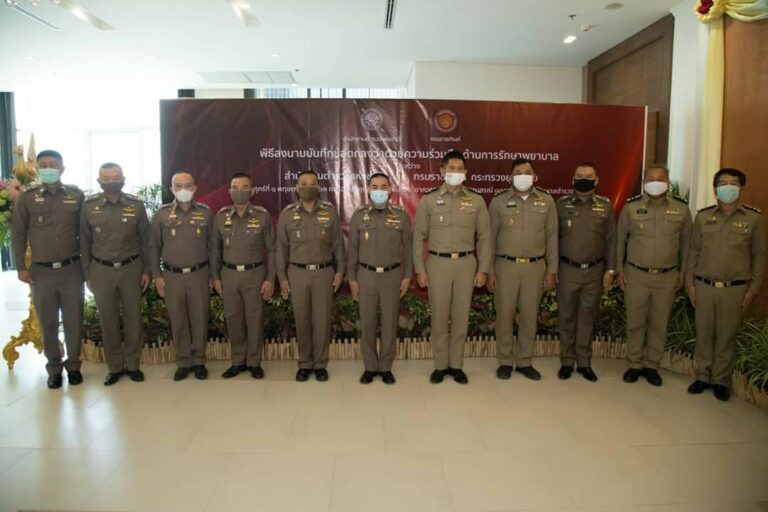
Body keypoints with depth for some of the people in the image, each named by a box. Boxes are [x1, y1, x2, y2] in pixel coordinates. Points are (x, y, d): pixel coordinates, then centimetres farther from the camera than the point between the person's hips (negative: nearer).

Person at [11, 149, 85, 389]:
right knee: (48, 324, 10)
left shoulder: (76, 195, 1)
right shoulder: (27, 197, 1)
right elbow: (18, 233, 4)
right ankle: (54, 368, 25)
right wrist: (21, 267, 0)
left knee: (73, 321, 8)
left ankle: (73, 365, 24)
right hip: (41, 271, 0)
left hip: (72, 269, 0)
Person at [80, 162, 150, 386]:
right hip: (101, 270, 1)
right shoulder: (89, 206, -2)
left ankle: (133, 364, 21)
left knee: (133, 317, 7)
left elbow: (144, 239, 3)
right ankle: (114, 367, 22)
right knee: (108, 320, 9)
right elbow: (85, 242, 4)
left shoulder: (136, 205, -3)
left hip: (131, 268, 0)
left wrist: (146, 270, 2)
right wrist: (87, 274, 3)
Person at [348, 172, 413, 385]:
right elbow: (353, 248, 3)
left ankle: (386, 367, 19)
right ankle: (370, 367, 20)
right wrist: (352, 278, 1)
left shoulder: (401, 215, -1)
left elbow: (408, 247, 4)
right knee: (367, 323, 6)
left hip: (392, 275, 0)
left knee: (390, 323, 6)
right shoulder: (359, 215, 0)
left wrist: (408, 276, 0)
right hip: (366, 275, 1)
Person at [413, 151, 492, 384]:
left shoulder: (476, 200, 2)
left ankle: (456, 365, 21)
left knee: (461, 316, 8)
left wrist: (483, 269, 0)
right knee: (439, 316, 5)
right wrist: (420, 269, -2)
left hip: (466, 263, 1)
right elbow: (419, 236, 2)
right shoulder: (428, 200, 0)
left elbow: (484, 236, 5)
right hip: (438, 263, -1)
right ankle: (441, 365, 20)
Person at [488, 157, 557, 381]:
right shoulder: (499, 201, 0)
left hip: (536, 266, 1)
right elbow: (491, 237, 2)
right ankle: (505, 361, 19)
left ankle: (525, 361, 22)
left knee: (530, 315, 8)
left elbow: (552, 237, 6)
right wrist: (490, 270, -1)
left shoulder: (547, 201, 4)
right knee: (504, 314, 4)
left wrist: (552, 270, 3)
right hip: (506, 265, -1)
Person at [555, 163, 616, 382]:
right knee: (566, 317, 7)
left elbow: (611, 239, 5)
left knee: (587, 318, 9)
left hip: (594, 270, 1)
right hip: (568, 269, 0)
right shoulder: (562, 204, 0)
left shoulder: (605, 205, 2)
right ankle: (567, 361, 19)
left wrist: (610, 269, 0)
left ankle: (584, 362, 21)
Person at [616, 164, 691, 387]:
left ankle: (652, 365, 25)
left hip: (667, 277, 1)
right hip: (635, 275, -1)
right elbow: (620, 239, 3)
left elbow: (685, 242, 7)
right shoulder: (631, 207, -4)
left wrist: (682, 271, 7)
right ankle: (634, 364, 23)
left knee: (659, 323, 10)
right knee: (635, 322, 7)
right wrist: (619, 269, 1)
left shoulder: (681, 209, -2)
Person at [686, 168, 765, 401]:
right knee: (704, 333, 9)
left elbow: (759, 255, 2)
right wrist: (690, 282, 3)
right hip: (704, 286, 1)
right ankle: (703, 375, 23)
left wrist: (753, 289, -1)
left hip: (735, 288, -1)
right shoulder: (703, 216, 3)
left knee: (727, 335, 8)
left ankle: (721, 380, 22)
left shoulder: (754, 218, -2)